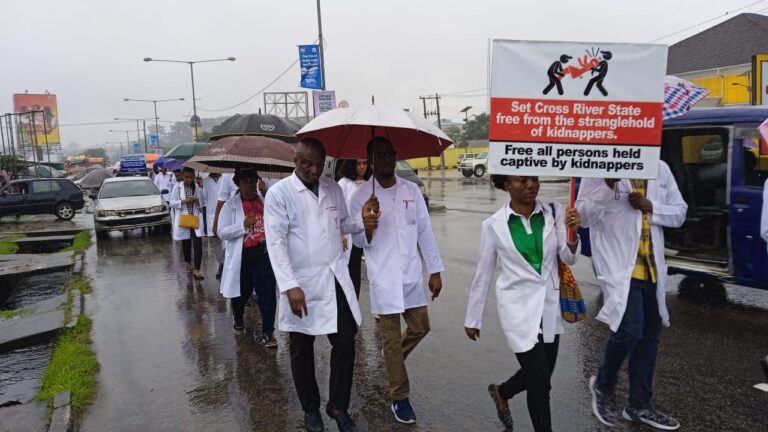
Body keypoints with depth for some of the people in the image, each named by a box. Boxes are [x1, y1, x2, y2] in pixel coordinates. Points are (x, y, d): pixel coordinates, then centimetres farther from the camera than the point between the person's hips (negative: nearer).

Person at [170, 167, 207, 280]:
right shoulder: (177, 187, -1)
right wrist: (184, 201, -16)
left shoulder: (198, 187, 2)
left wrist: (197, 200, -14)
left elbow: (204, 201, 7)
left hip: (196, 218, 0)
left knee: (198, 244, -10)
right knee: (186, 243, 14)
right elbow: (172, 203, -1)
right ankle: (188, 263, 39)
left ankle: (196, 269, -10)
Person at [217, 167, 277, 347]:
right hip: (241, 256, 0)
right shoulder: (230, 205, 0)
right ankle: (238, 320, 45)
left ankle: (267, 331, 3)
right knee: (242, 292, 17)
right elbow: (222, 232, -6)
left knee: (267, 292, -6)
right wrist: (243, 225, -19)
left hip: (264, 254, 0)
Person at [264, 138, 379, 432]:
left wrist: (362, 222, -5)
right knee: (302, 349, 12)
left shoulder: (333, 188, 6)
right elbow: (276, 243, -15)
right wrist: (290, 286, -23)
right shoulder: (279, 193, -10)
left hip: (335, 277, 4)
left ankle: (338, 406, 25)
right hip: (301, 282, -3)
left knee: (345, 342, 5)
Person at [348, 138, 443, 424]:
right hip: (383, 279, -3)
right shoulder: (361, 196, -7)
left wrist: (435, 270, 4)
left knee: (420, 328, 15)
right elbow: (357, 241, -2)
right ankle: (399, 398, 21)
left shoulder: (411, 190, 2)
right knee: (392, 339, 5)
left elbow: (424, 231, 5)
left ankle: (392, 362, 44)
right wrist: (367, 229, -25)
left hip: (412, 274, 4)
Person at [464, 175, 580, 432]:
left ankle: (501, 392, 49)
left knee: (538, 376, 18)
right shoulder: (493, 225, -10)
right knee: (540, 383, -2)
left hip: (550, 305, 4)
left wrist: (572, 235, -29)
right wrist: (472, 319, 4)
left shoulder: (555, 212, -5)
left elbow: (569, 259, -7)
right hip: (518, 307, -4)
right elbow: (483, 274, -2)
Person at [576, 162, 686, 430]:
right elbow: (583, 216, -11)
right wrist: (609, 185, -24)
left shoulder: (661, 169, 9)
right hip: (618, 266, -6)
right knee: (630, 330, -16)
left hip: (651, 268, 7)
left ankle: (640, 405, 28)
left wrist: (652, 207, -8)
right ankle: (603, 384, 13)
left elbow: (680, 211, 12)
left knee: (650, 334, 12)